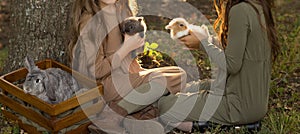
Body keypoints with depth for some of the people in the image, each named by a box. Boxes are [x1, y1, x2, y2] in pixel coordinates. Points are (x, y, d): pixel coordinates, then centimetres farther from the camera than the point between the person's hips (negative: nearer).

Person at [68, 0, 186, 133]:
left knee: (179, 75, -4)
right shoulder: (89, 21, -20)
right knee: (160, 82, -20)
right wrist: (127, 48, -18)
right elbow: (96, 71, -18)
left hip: (128, 72, 8)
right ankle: (109, 117, -10)